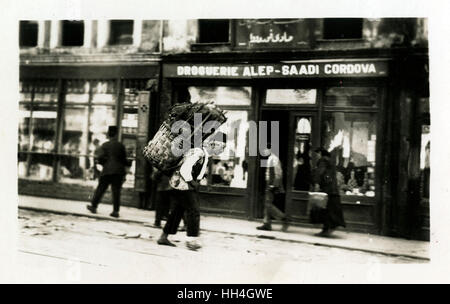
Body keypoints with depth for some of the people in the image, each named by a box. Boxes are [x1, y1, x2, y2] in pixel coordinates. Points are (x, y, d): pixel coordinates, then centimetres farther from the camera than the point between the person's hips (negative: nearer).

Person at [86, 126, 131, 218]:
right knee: (116, 191, 2)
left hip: (107, 170, -1)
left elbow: (100, 157, -8)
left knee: (100, 189, 11)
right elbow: (124, 159, 5)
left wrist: (103, 163, 12)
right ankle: (116, 211, -1)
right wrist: (129, 163, 25)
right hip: (119, 171, 1)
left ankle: (94, 206, 21)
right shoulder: (121, 146, 2)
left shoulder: (105, 145, -1)